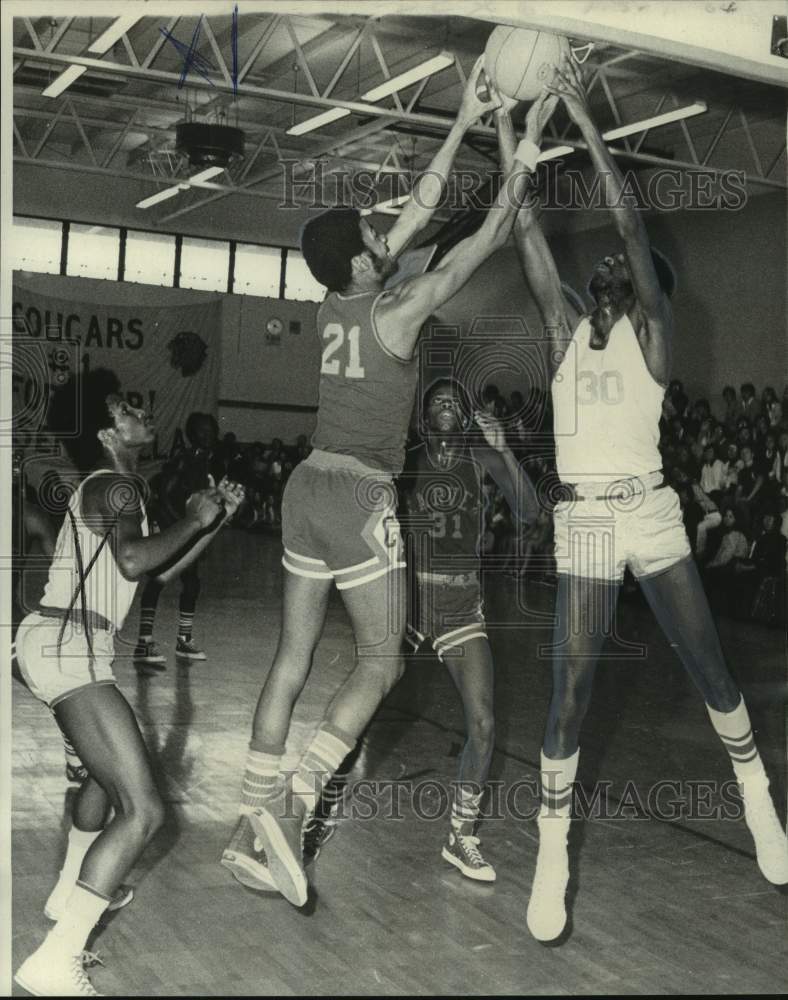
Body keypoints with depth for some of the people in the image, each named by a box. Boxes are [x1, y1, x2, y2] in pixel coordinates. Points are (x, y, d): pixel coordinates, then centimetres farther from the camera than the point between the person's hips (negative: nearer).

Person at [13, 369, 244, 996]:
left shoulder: (113, 488, 21)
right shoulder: (113, 485, -10)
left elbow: (164, 570, 25)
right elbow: (134, 561, -28)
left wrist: (216, 520, 18)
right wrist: (192, 519, -14)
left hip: (59, 645, 11)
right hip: (69, 648, -11)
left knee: (110, 766, 34)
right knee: (142, 811, -17)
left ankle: (71, 892, 48)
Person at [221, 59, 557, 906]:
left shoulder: (332, 307, 8)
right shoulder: (396, 311, -11)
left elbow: (417, 213, 16)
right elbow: (487, 238, -5)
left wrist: (463, 126, 19)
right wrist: (526, 145, 4)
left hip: (308, 487, 7)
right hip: (360, 499, -7)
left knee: (292, 660, 9)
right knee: (381, 663, 2)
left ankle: (252, 826, 11)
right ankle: (292, 807, -9)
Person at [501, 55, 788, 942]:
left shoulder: (653, 335, 2)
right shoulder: (567, 333, 10)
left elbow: (630, 224, -9)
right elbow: (528, 233, 5)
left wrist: (586, 122, -10)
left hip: (653, 516, -1)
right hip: (582, 524, 2)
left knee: (709, 671, 8)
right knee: (570, 694, -3)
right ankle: (551, 855, 8)